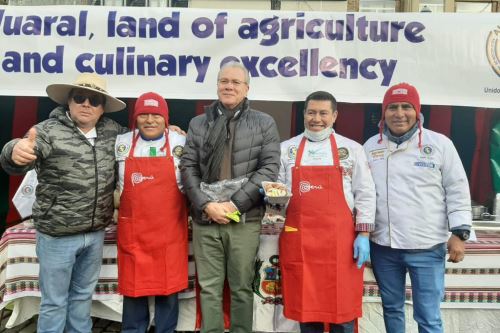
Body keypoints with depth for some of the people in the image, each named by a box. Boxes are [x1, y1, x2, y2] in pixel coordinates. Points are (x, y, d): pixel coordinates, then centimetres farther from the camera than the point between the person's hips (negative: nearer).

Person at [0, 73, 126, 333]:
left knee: (83, 294, 23)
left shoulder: (112, 131, 2)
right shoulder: (49, 130, -14)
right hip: (58, 234, -4)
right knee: (54, 301, 11)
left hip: (96, 232, 5)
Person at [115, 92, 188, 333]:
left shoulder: (180, 143, 0)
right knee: (133, 285, 10)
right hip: (133, 230, 1)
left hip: (169, 230, -1)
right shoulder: (121, 144, 4)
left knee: (168, 286, 8)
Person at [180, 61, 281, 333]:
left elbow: (269, 169, -4)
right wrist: (206, 204, -10)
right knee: (209, 288, 9)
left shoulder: (264, 124, 5)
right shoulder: (198, 124, 11)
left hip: (245, 219, -1)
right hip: (205, 219, 2)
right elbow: (188, 168, 5)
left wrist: (235, 203, -12)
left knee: (242, 287, 9)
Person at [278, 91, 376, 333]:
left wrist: (363, 234, -2)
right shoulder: (287, 149, 10)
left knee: (341, 308, 6)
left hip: (340, 240, -1)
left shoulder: (352, 149, 6)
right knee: (305, 306, 10)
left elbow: (365, 194, 5)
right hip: (299, 240, 1)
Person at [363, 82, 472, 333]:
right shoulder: (370, 146, 5)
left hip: (427, 247, -3)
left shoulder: (439, 144, -2)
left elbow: (457, 190, 0)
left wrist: (459, 233, -5)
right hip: (382, 246, 3)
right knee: (391, 308, 17)